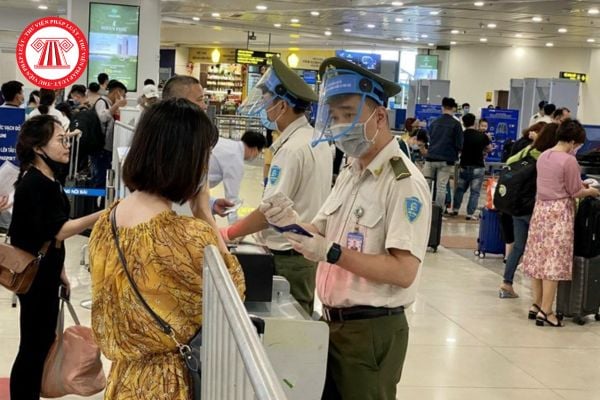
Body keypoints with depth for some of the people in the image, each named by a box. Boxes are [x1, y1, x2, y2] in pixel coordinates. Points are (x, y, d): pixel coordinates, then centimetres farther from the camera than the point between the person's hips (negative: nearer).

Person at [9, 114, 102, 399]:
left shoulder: (46, 178, 9)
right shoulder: (33, 183, -21)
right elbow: (57, 231, -26)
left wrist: (58, 270, 19)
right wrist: (104, 215, -32)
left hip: (45, 271, 10)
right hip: (33, 274, -10)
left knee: (43, 341, 17)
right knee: (33, 345, -1)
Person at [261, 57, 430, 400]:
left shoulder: (404, 182, -17)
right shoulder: (350, 173, 12)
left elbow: (403, 271, -24)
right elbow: (326, 233, 13)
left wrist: (333, 253, -28)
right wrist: (297, 224, -8)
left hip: (371, 331, -8)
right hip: (334, 322, 8)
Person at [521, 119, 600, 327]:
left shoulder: (543, 156, 7)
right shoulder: (569, 161, -15)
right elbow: (575, 193, -10)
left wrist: (579, 185, 20)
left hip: (541, 208, 7)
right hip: (560, 212, -7)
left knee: (538, 258, 12)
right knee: (554, 262, -2)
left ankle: (537, 304, 22)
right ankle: (545, 311, 0)